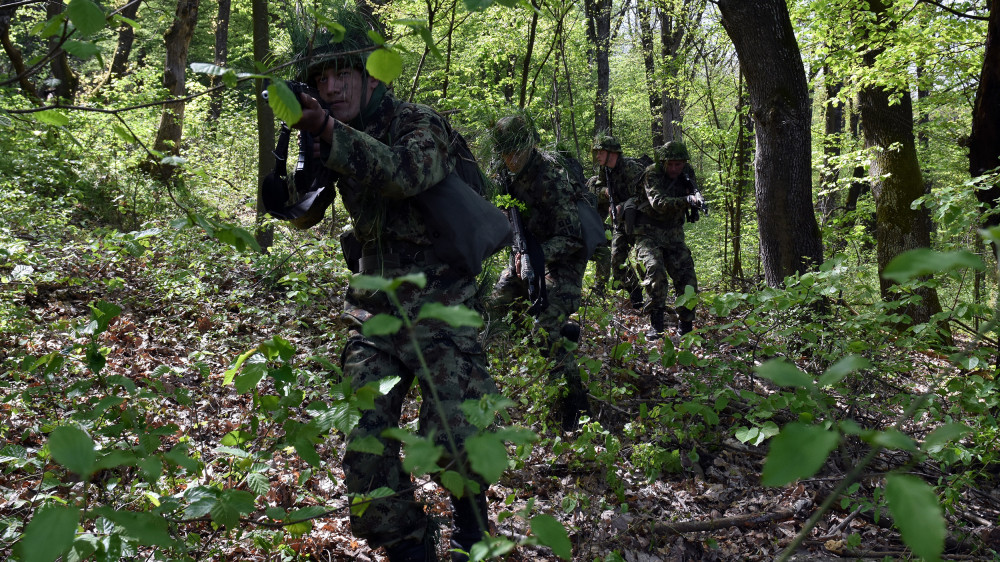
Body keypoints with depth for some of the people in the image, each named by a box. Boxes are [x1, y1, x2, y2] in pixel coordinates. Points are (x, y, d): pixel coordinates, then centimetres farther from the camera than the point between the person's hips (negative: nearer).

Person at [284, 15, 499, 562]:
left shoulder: (418, 121, -7)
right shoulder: (338, 139, 9)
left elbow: (407, 173, -29)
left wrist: (328, 130, -38)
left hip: (439, 305, -5)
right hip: (373, 309, 5)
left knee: (451, 438, -13)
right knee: (365, 446, -3)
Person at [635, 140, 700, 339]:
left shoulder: (685, 176, 3)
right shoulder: (652, 174, -15)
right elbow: (659, 202, -29)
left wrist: (696, 200, -17)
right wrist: (686, 200, -44)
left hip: (673, 235, 5)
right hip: (649, 234, -5)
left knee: (687, 275, -3)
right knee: (655, 270, -25)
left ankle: (686, 326, 10)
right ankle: (655, 326, -19)